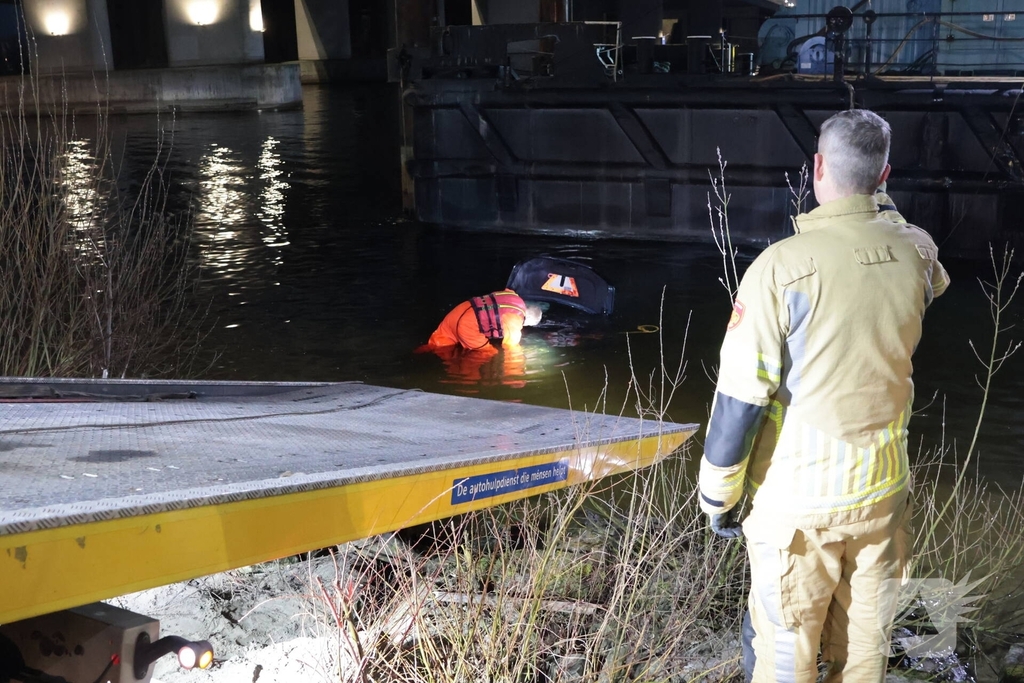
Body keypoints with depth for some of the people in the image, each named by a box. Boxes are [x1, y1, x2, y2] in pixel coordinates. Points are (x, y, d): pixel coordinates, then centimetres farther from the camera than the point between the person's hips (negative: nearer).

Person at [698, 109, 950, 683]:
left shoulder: (783, 266, -19)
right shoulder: (917, 252, -4)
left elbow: (740, 397, -17)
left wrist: (718, 496, -3)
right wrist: (880, 202, 35)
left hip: (799, 503, -5)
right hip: (885, 492, 5)